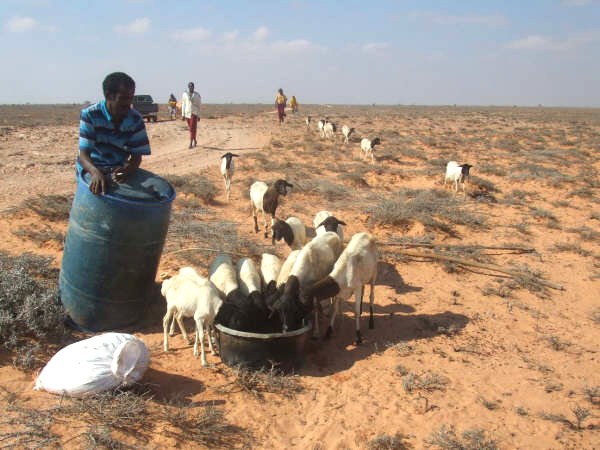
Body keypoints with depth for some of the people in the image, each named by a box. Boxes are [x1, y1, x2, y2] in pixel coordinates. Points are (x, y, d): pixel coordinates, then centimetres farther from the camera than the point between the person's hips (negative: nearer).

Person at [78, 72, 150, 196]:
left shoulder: (136, 119, -7)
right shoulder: (90, 115, -15)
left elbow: (137, 155, -6)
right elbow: (83, 154, -21)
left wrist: (128, 168, -31)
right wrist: (95, 172, -44)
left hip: (119, 172, 3)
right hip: (91, 173, -2)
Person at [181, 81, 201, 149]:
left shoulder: (197, 95, -4)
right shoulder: (185, 94, 1)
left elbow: (199, 106, 0)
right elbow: (183, 105, 4)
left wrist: (199, 116, -1)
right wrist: (183, 115, -1)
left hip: (194, 113, -3)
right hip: (187, 113, 3)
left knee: (192, 128, -14)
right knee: (191, 128, 14)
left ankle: (191, 143, -13)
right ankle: (194, 141, 36)